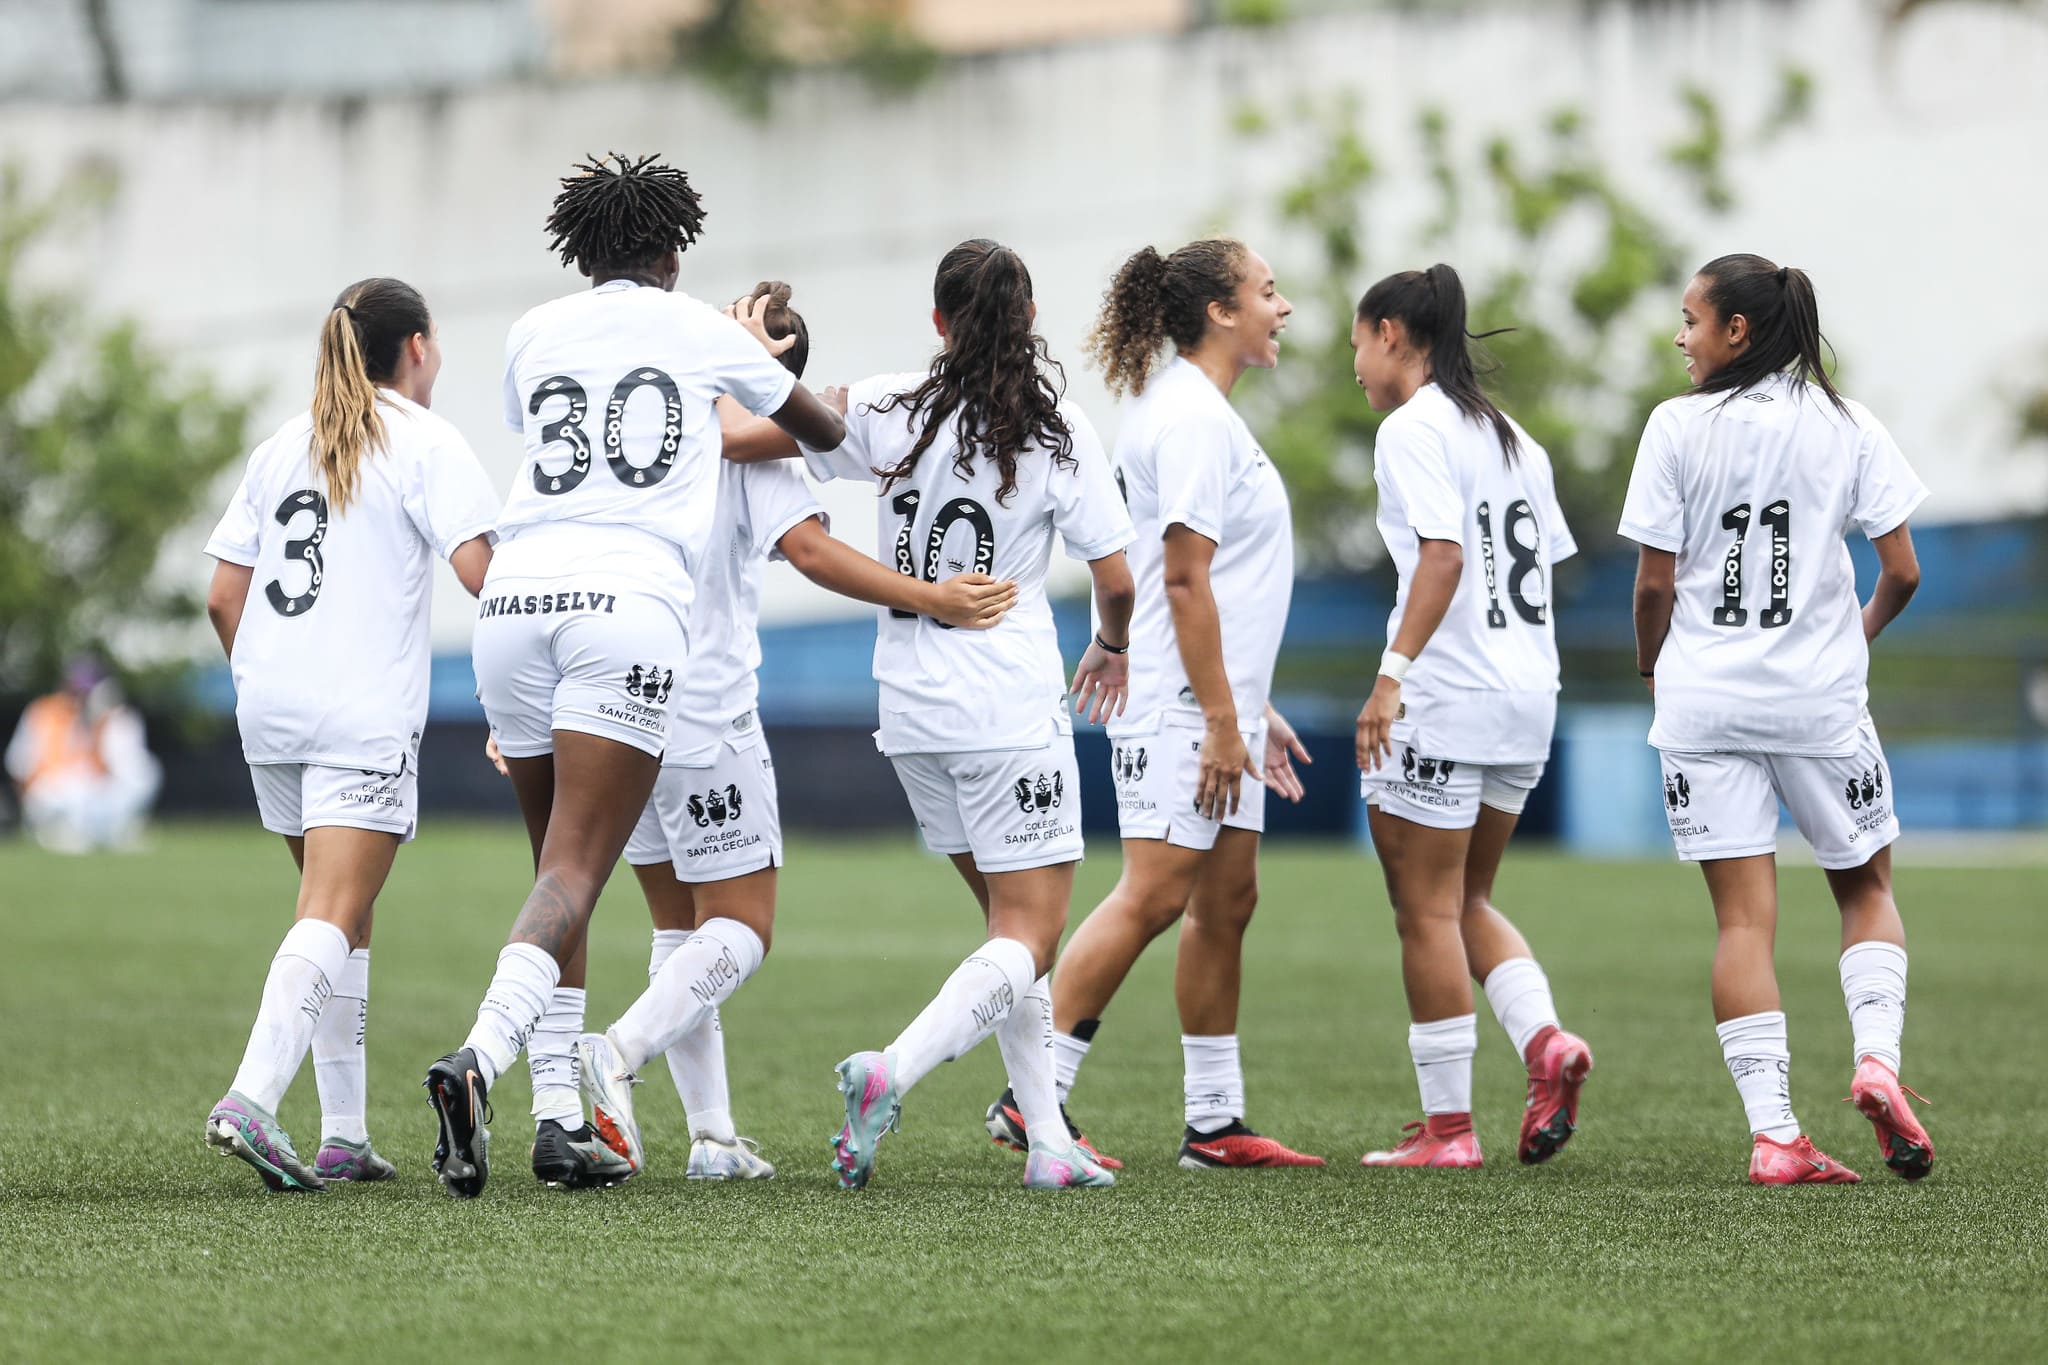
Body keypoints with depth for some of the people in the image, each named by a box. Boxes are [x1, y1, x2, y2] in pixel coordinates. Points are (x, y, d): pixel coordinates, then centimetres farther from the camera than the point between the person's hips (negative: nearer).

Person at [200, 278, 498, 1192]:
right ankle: (250, 1100, -31)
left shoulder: (282, 447, 16)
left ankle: (344, 1133, 14)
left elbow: (223, 600, 14)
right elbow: (478, 567, -15)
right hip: (365, 720, -7)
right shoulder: (423, 441, -2)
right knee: (332, 920, -12)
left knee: (342, 916, 16)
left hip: (269, 708, 7)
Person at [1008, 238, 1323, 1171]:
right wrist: (1221, 719, -21)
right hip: (1178, 710, -10)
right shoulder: (1192, 418, -14)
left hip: (1218, 705, 10)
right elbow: (1185, 578, -19)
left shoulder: (1205, 412, 18)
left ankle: (1215, 1122, 12)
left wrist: (1252, 709, 24)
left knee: (1225, 903, 9)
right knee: (1153, 897, -13)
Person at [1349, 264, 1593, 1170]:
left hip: (1447, 695, -9)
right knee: (1465, 900, 18)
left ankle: (1447, 1126, 2)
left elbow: (1444, 554, -21)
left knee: (1427, 909, 0)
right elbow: (1548, 561, 16)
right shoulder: (1510, 437, 16)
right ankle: (1543, 1041, -5)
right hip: (1529, 693, 9)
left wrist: (1394, 672, -25)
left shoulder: (1412, 429, -9)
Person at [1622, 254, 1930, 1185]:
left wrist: (1652, 664, 15)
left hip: (1705, 698, -1)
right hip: (1820, 694, 1)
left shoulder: (1679, 426, -4)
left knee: (1743, 915, 0)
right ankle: (1877, 1057, -6)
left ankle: (1773, 1132, -7)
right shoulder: (1847, 427, 1)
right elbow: (1901, 572, 0)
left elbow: (1655, 584, -4)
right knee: (1865, 887, 18)